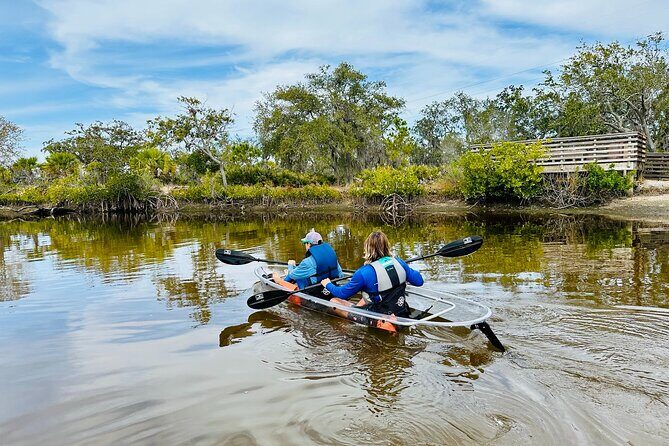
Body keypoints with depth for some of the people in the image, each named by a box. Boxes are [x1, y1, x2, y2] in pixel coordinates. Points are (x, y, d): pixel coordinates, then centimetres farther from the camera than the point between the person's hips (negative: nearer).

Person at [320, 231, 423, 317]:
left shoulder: (364, 272, -20)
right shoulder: (399, 262, -5)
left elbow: (342, 293, -7)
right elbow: (419, 281, 6)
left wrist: (328, 285, 13)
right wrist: (408, 271, 25)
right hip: (401, 313, 6)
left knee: (334, 301, 1)